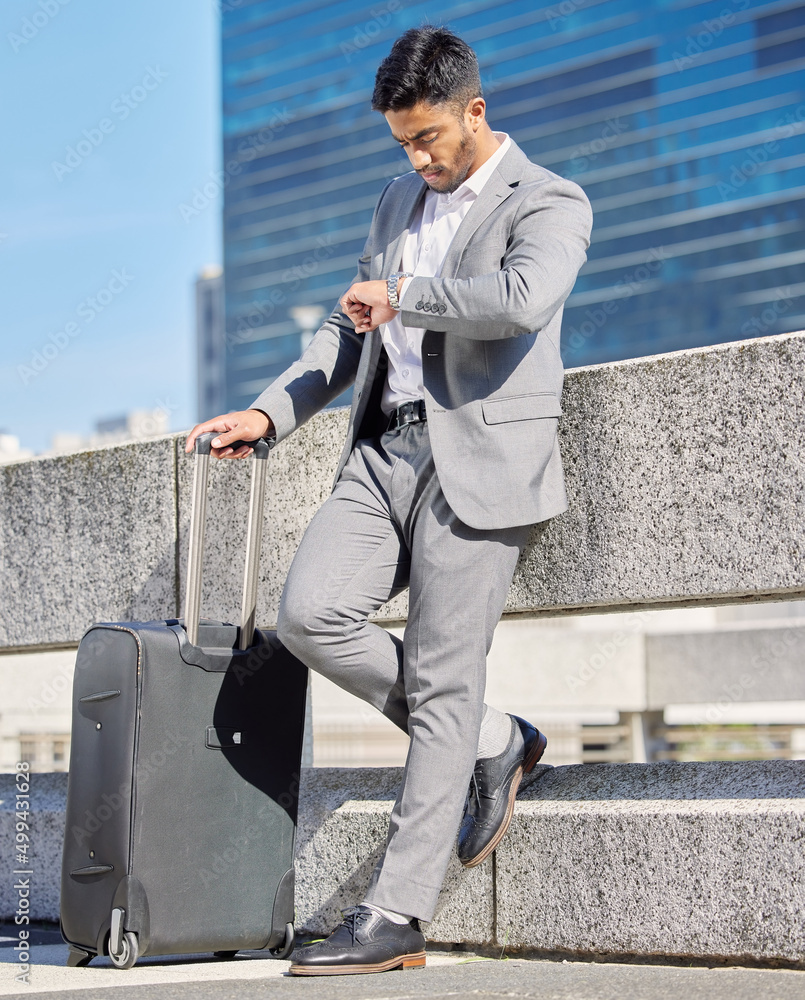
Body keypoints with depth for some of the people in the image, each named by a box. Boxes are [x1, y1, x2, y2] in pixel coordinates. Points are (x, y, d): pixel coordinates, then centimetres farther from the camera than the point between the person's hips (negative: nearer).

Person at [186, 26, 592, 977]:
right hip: (385, 452, 7)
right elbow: (351, 331, 23)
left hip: (478, 464, -7)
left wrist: (401, 295, -12)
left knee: (441, 690, -6)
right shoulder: (399, 201, 19)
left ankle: (393, 918, 0)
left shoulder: (547, 204, -4)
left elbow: (521, 299, -26)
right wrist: (268, 413, 9)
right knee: (309, 613, -12)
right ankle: (493, 744, 9)